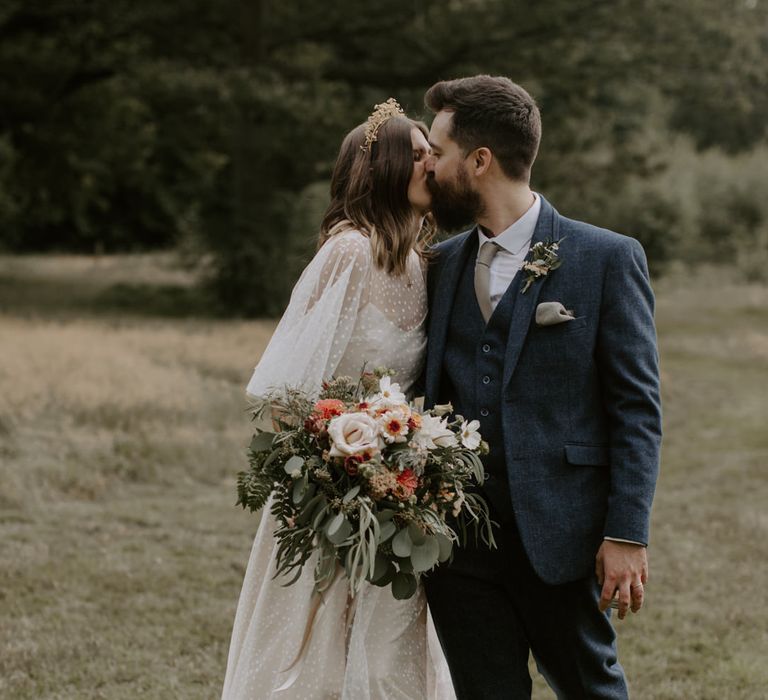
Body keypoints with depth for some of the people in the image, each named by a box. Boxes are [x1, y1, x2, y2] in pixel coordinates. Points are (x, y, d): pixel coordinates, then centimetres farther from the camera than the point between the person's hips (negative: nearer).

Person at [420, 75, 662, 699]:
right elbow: (428, 392, 14)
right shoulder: (441, 265, 12)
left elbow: (637, 407, -5)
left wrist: (626, 533, -12)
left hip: (560, 534, -4)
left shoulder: (607, 259, -4)